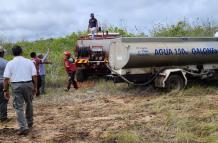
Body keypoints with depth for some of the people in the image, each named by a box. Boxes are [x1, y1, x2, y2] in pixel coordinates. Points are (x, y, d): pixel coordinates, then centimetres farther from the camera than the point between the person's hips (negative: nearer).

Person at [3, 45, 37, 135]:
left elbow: (6, 78, -6)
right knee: (29, 104, 21)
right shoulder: (29, 62, 2)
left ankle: (23, 127, -6)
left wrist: (6, 90, 0)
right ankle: (30, 123, 35)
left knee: (19, 107, 2)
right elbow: (34, 76, -1)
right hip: (28, 84, 2)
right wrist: (35, 87, 8)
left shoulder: (10, 63, -1)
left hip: (16, 86, -2)